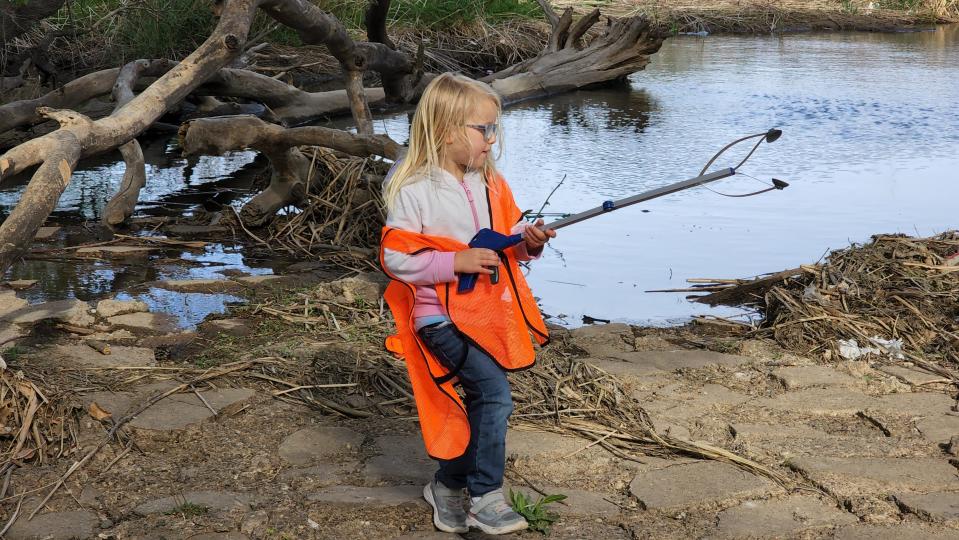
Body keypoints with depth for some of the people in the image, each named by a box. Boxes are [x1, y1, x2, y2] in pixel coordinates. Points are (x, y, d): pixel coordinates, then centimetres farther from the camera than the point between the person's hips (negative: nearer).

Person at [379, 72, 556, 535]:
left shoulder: (490, 183, 7)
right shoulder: (413, 191, -15)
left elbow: (507, 233, 16)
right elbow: (396, 258, -15)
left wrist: (526, 241, -7)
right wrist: (455, 262, -23)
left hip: (488, 312, 7)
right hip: (442, 317, -7)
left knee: (479, 402, 14)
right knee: (494, 392, -20)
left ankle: (448, 487, 35)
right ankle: (486, 498, -7)